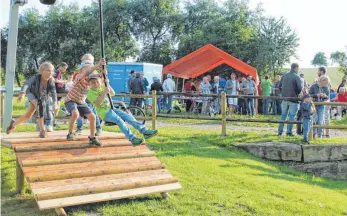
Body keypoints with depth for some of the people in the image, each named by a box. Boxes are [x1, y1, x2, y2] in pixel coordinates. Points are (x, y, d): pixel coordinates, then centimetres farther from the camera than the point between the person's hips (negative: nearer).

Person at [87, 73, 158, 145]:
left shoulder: (102, 87, 11)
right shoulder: (90, 93, -8)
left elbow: (113, 93, 3)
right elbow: (98, 103, -23)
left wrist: (108, 85, -10)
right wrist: (104, 92, -30)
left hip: (111, 109, 7)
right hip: (104, 112, -7)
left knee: (128, 116, -10)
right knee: (119, 120, -30)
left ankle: (145, 131, -11)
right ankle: (132, 139, -35)